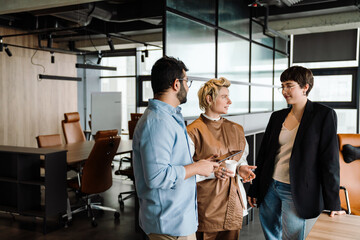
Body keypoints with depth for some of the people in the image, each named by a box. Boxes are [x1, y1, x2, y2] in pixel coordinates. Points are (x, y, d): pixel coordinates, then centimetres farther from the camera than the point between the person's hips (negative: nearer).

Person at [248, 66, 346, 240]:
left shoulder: (324, 115, -8)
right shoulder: (277, 116, 6)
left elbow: (330, 160, -9)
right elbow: (263, 153, 10)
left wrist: (333, 203, -9)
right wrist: (254, 189, 11)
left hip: (296, 192, -5)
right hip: (270, 187, 5)